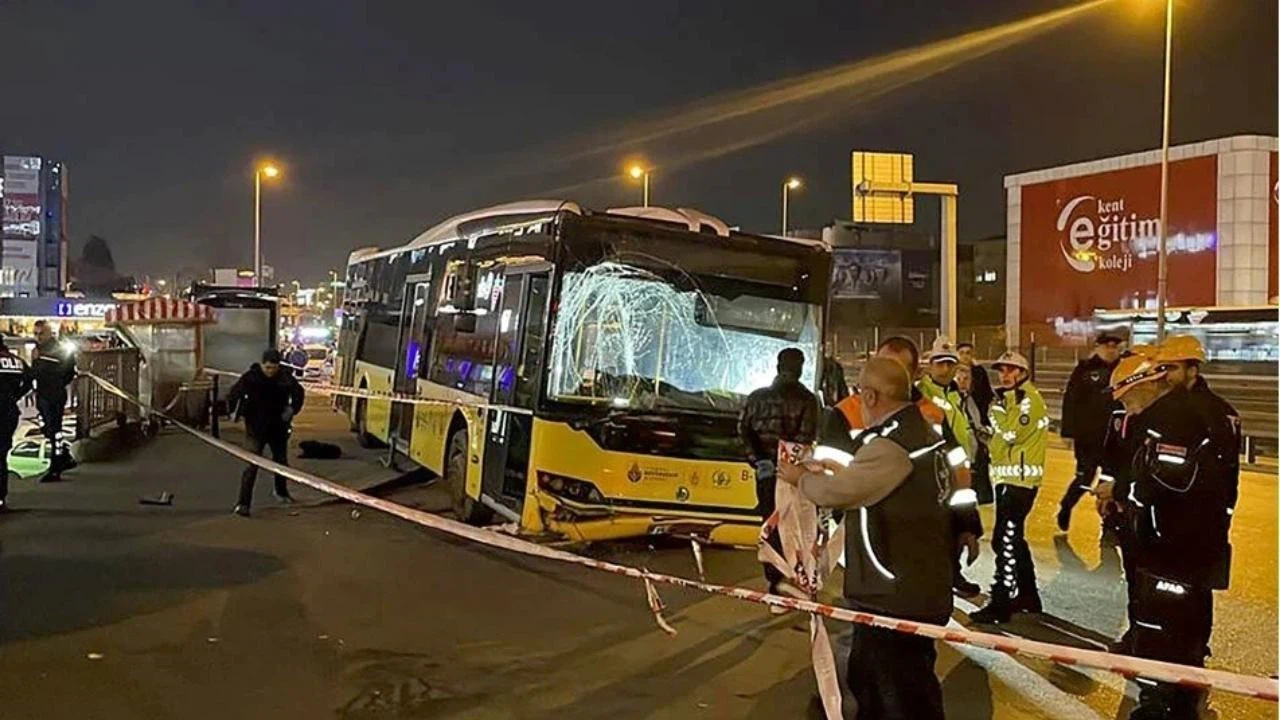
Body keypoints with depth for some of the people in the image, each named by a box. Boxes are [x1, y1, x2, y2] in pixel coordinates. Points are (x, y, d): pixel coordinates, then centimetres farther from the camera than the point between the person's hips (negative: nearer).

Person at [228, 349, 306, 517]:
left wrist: (292, 409, -3)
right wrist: (235, 411, -25)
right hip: (256, 428, -4)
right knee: (252, 464, -14)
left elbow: (299, 393, 10)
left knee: (281, 460, 20)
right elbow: (233, 394, -13)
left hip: (278, 427, 5)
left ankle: (281, 492, 45)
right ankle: (243, 503, -12)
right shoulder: (250, 377, -15)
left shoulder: (285, 378, -5)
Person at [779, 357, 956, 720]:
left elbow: (834, 492, -17)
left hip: (895, 599, -10)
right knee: (867, 679, 24)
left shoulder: (889, 445, -22)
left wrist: (801, 478, 2)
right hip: (920, 589, 10)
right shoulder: (925, 434, 8)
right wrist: (842, 470, 16)